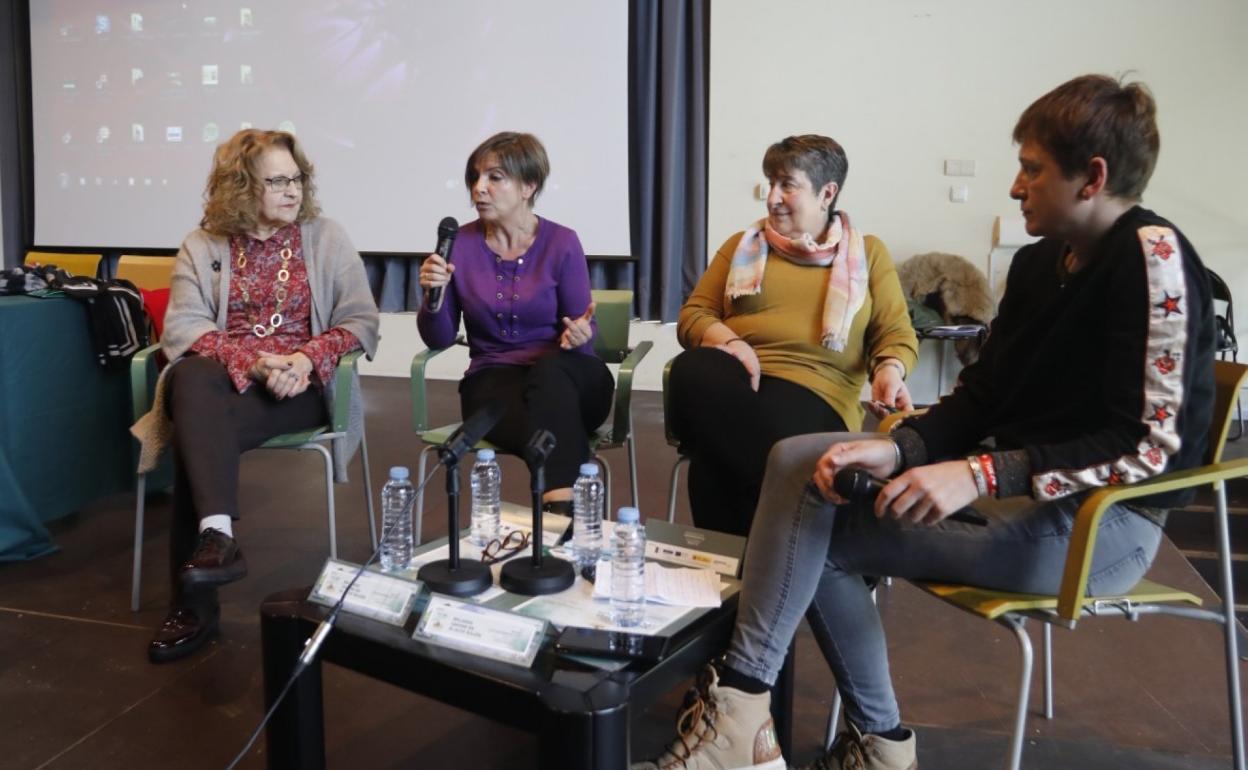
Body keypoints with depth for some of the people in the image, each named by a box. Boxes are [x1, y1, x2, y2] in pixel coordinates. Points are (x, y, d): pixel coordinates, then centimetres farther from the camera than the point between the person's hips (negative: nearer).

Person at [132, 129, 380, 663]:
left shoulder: (326, 238, 8)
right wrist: (251, 362, -21)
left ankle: (194, 604, -27)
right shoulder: (202, 246, 10)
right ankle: (217, 534, -45)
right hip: (220, 380, 2)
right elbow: (182, 327, -3)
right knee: (191, 380, -36)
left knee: (200, 431, -30)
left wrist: (306, 358, -18)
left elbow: (361, 322, 1)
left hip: (299, 385, -1)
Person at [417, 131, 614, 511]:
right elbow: (439, 339, 3)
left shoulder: (561, 243, -4)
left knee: (549, 371, -38)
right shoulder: (461, 243, 1)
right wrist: (433, 297, -16)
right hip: (494, 379, 1)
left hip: (561, 375, 0)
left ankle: (560, 508, -43)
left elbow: (581, 334, -1)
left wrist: (579, 337, -25)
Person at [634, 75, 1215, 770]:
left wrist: (980, 475, -27)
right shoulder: (1039, 262, 10)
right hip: (1012, 488, 9)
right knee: (798, 460, -4)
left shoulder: (1154, 256, -15)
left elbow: (1151, 443, -21)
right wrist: (899, 448, -10)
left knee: (818, 535, -16)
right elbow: (982, 396, 9)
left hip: (1102, 522, -9)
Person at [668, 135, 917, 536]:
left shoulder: (868, 252, 18)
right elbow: (692, 316, 15)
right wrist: (728, 342, -8)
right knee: (692, 369, -37)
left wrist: (889, 371, -12)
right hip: (734, 380, 3)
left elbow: (896, 333, 12)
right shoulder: (742, 245, 22)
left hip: (813, 392, -2)